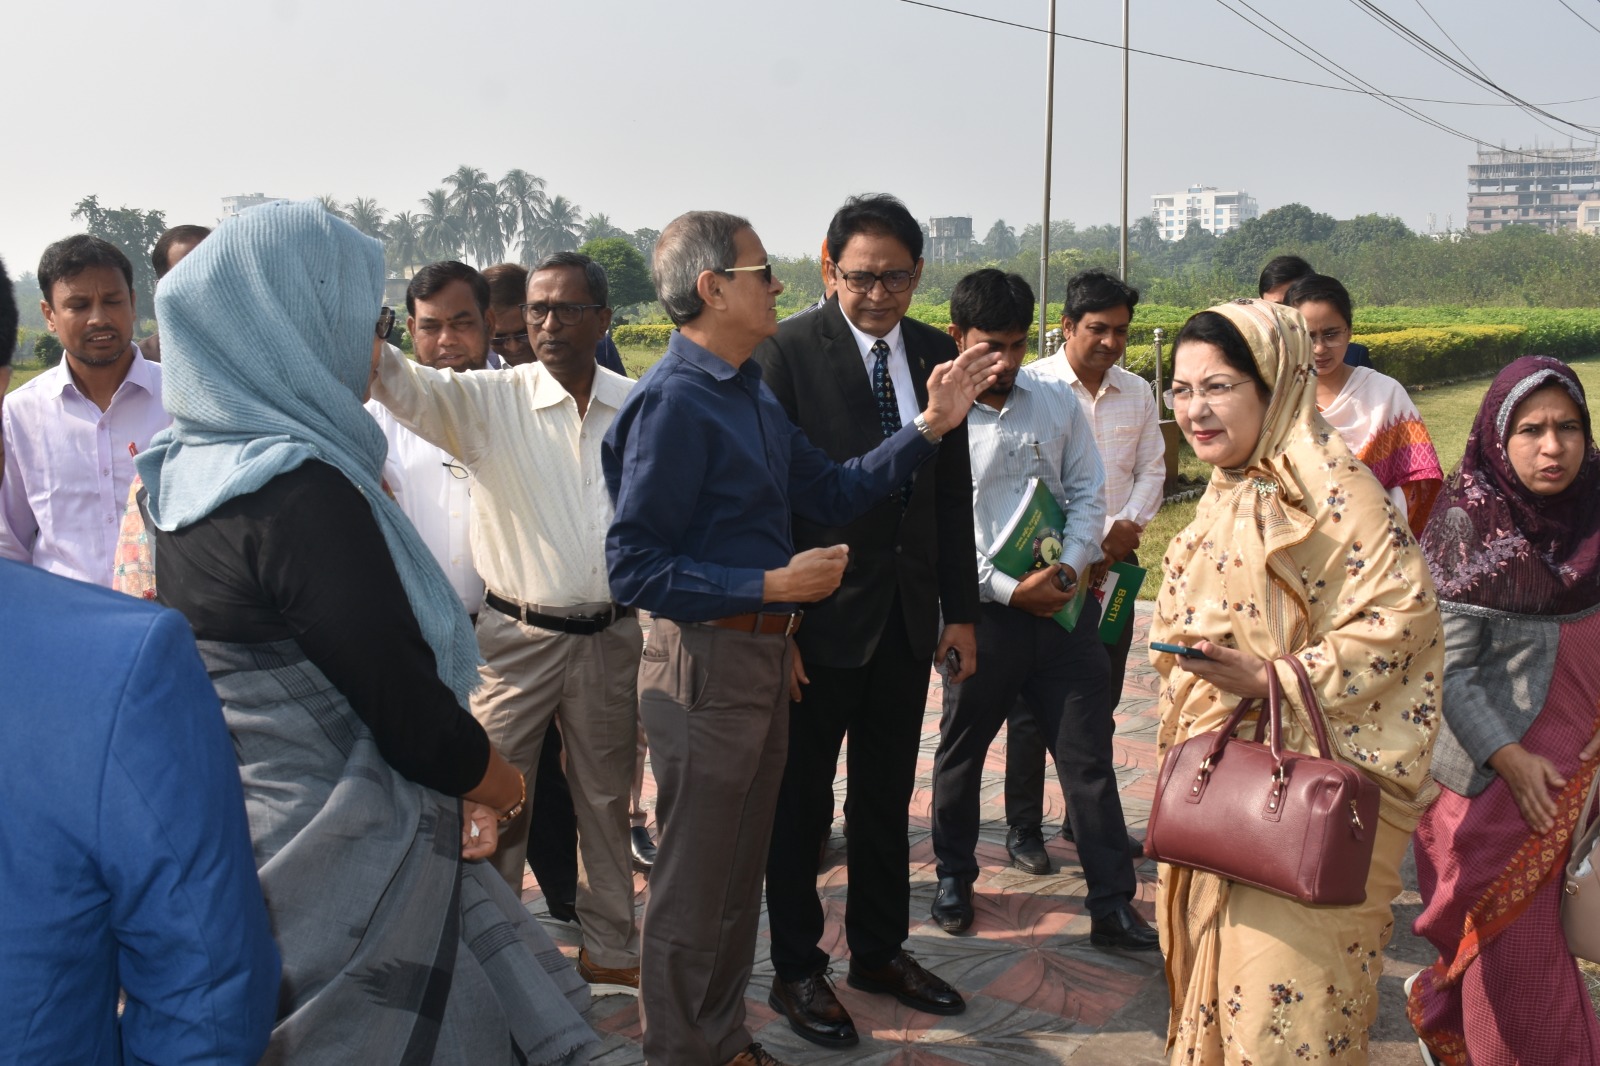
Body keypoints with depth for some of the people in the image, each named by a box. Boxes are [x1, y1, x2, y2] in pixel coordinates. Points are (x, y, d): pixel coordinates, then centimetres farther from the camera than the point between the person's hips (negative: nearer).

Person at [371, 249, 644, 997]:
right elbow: (410, 390, -23)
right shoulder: (491, 401, -6)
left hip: (611, 636, 2)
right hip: (517, 638, -2)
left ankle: (609, 948, 34)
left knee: (607, 799, 16)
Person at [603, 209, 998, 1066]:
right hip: (704, 663, -9)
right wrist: (773, 586, -23)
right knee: (694, 885, 6)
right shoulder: (673, 401, -19)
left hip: (761, 656, 9)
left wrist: (930, 425, 4)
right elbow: (634, 569, -22)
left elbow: (832, 493, 9)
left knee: (739, 868, 21)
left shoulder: (750, 391, 10)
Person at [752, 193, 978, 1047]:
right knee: (802, 801, 10)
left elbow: (951, 494, 8)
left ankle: (880, 951, 35)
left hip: (908, 616, 5)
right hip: (821, 615, -5)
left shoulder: (934, 355, 4)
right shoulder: (787, 352, -12)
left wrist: (961, 611, 6)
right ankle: (796, 970, 25)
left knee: (886, 795, 18)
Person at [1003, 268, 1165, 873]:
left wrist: (1128, 526, -6)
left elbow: (1151, 468, 13)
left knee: (1099, 698, 13)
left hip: (1113, 564, 5)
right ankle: (1023, 828, 13)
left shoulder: (1137, 392, 10)